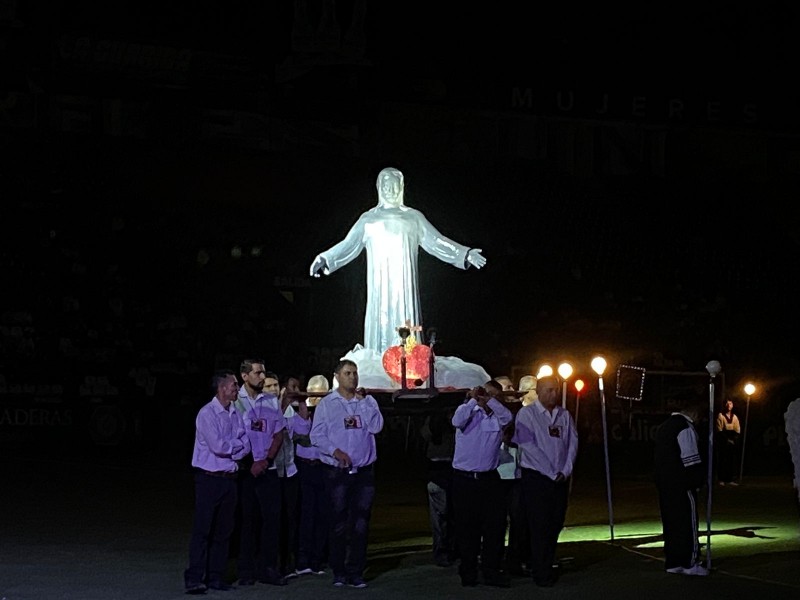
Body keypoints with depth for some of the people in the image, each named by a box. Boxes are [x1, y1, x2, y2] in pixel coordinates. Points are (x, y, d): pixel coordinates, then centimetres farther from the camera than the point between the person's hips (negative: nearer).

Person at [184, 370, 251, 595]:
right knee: (202, 529, -7)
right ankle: (195, 579, -6)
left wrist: (229, 449, -12)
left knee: (223, 531, 9)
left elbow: (246, 446, 6)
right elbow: (218, 446, -19)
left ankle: (215, 577, 15)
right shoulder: (207, 414, -11)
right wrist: (238, 444, -1)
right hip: (209, 478, -7)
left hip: (229, 478, 7)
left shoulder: (235, 414, 11)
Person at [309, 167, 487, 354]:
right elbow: (348, 245, 8)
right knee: (380, 328, -6)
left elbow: (436, 242, 9)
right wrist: (325, 259, -6)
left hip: (405, 288, 0)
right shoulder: (369, 219, 13)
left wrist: (465, 254, -1)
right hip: (379, 288, 0)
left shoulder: (414, 218, 13)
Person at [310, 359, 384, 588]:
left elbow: (376, 427, -8)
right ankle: (338, 572, 11)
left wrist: (362, 401, -9)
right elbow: (317, 435, -4)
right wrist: (335, 451, -16)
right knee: (339, 523, 3)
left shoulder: (368, 401, 7)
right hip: (337, 472, -2)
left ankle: (355, 572, 10)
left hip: (364, 471, 2)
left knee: (361, 523, 4)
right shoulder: (326, 404, 1)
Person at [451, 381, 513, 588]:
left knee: (496, 524, -1)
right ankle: (468, 572, 12)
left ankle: (492, 571, 7)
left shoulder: (497, 416, 8)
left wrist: (488, 399, -18)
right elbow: (457, 421, -21)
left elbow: (508, 417, -15)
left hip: (489, 478, 3)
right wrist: (473, 399, -18)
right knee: (467, 526, 3)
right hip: (464, 478, -3)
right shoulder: (468, 411, 0)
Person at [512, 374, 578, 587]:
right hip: (536, 476, -4)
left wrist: (565, 471, -7)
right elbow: (528, 446, -12)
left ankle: (547, 565, 21)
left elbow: (572, 443, 6)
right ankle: (541, 572, 2)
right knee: (540, 525, -4)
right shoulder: (527, 413, -6)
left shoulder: (564, 415, 8)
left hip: (560, 478, 4)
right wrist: (551, 473, -12)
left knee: (556, 523, 7)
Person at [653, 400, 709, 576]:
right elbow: (691, 459, -18)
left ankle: (672, 562, 16)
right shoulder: (686, 428, -14)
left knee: (670, 522, 12)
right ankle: (690, 563, 1)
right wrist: (697, 482, -10)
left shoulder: (664, 426, 16)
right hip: (681, 485, -9)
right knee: (688, 522, -2)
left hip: (664, 482, 9)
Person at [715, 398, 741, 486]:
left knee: (732, 461, 1)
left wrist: (735, 440, -6)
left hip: (732, 442, 4)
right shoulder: (720, 415, -1)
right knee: (722, 460, -7)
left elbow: (737, 430, 11)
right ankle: (721, 479, -6)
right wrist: (727, 439, -12)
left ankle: (730, 479, 3)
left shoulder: (734, 417, 14)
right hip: (723, 442, -4)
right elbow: (719, 430, -6)